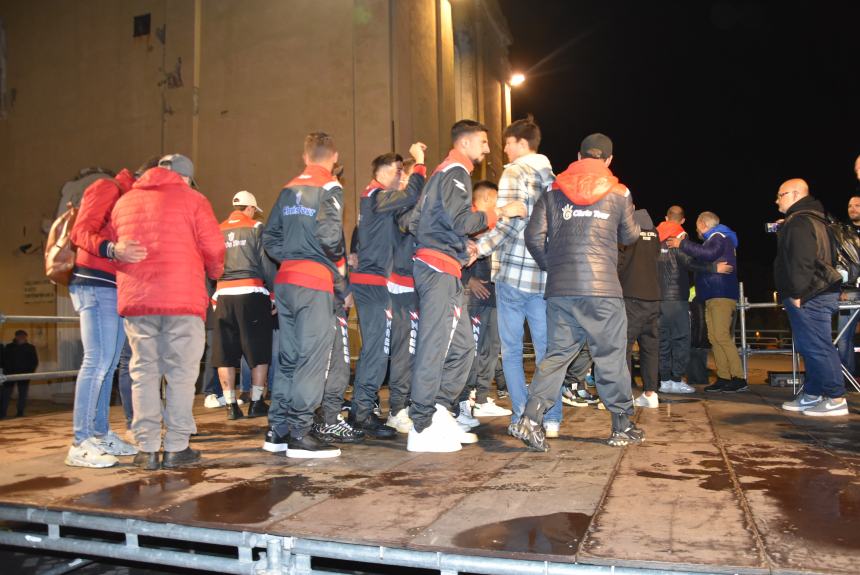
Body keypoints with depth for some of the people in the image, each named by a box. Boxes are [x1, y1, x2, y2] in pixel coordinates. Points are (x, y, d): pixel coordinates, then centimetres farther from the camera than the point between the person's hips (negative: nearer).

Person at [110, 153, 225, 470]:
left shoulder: (124, 202, 17)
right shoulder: (192, 199, 3)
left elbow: (111, 247, 18)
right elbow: (213, 248, -2)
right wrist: (214, 273, 17)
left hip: (135, 299, 4)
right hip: (183, 298, -4)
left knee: (144, 372, 8)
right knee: (181, 372, 3)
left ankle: (147, 449, 8)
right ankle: (176, 447, 4)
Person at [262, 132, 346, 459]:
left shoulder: (289, 189, 16)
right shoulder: (329, 187, -4)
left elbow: (269, 235, 14)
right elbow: (329, 232, -19)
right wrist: (340, 263, -3)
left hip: (285, 281, 7)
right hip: (315, 280, -7)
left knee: (288, 357, 13)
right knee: (312, 358, -4)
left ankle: (278, 431, 19)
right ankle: (300, 434, -3)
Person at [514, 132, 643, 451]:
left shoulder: (553, 192, 10)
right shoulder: (619, 193, 5)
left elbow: (534, 236, 4)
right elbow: (629, 237, 17)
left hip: (560, 289, 3)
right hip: (602, 287, -2)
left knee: (557, 353, 8)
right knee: (611, 355, 8)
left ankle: (532, 417, -6)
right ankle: (622, 426, 19)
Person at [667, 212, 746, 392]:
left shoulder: (719, 237, -4)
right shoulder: (714, 239, 27)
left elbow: (709, 253, -25)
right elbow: (701, 262, 28)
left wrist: (682, 244, -19)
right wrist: (685, 243, 20)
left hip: (721, 295, -10)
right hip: (713, 296, 10)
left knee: (722, 336, -15)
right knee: (714, 337, 5)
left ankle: (739, 378, -15)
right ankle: (723, 377, 5)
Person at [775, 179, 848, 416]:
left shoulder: (799, 222, -13)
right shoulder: (809, 218, 22)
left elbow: (801, 261, -22)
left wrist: (797, 293, -20)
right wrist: (795, 293, 23)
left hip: (808, 298, -11)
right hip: (816, 295, 11)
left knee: (817, 347, -9)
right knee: (810, 347, 13)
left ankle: (836, 399, -6)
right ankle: (812, 395, 18)